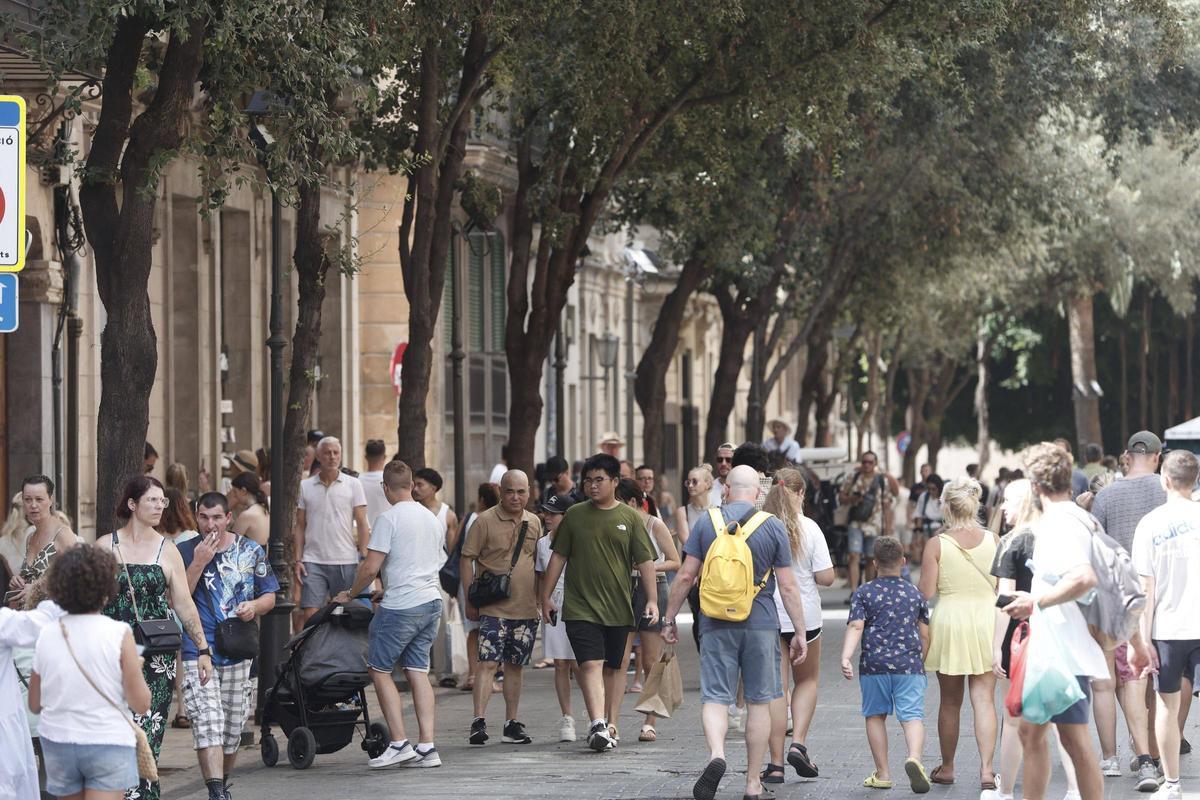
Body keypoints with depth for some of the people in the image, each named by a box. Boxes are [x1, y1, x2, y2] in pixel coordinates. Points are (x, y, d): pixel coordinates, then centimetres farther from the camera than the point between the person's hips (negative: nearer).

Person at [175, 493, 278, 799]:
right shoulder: (185, 552, -1)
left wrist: (254, 606, -10)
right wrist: (199, 563, -16)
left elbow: (269, 596, 12)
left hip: (239, 653, 3)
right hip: (197, 652, -3)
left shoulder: (251, 551, 6)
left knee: (232, 727, 11)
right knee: (207, 723, -17)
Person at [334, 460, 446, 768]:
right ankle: (427, 747, 3)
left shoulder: (389, 518, -11)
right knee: (418, 671, 9)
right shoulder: (432, 519, 14)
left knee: (379, 668, 3)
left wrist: (350, 594, 1)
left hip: (401, 607, -7)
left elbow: (371, 567, -16)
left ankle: (399, 743, -4)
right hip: (431, 602, 7)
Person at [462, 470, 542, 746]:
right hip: (493, 608, -5)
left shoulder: (534, 523, 11)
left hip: (526, 609, 5)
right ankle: (479, 720, -17)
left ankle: (512, 723, 17)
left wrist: (542, 598, 17)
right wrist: (470, 599, -8)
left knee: (515, 665, 11)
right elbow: (467, 559, -5)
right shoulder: (486, 521, -5)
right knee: (488, 662, -13)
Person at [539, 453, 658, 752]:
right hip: (580, 607, -1)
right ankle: (598, 725, -24)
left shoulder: (629, 518, 3)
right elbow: (558, 557, 12)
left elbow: (645, 562, 2)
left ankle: (609, 722, 24)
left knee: (614, 667, 11)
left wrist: (652, 599, -6)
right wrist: (546, 597, 11)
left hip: (617, 608, 1)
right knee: (591, 664, -14)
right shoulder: (574, 515, 6)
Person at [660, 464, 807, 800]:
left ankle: (716, 753, -27)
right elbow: (788, 586, -1)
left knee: (714, 697, 2)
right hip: (761, 625, 0)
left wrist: (669, 618, 10)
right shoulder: (773, 527, -1)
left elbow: (686, 576, 0)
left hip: (716, 626, 0)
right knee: (758, 702, 9)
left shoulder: (706, 522, 1)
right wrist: (800, 633, 4)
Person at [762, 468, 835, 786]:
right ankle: (798, 743, 2)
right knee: (807, 681, 20)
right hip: (803, 616, -1)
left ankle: (776, 763, 3)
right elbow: (826, 577, -10)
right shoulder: (809, 528, -8)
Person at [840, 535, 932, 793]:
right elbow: (924, 635, 13)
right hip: (909, 665, 0)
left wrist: (846, 657, -16)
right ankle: (914, 757, -31)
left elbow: (855, 627, -9)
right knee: (912, 715, -4)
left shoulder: (863, 593, 4)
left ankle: (883, 772, 15)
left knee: (875, 715, 14)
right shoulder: (915, 594, 10)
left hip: (874, 664, 0)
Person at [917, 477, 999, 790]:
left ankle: (947, 767, 25)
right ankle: (986, 768, -13)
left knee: (950, 701, 13)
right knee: (984, 699, 1)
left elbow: (926, 592, -9)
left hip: (950, 621, -1)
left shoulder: (936, 545, -8)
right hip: (986, 620, 1)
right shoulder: (993, 540, -2)